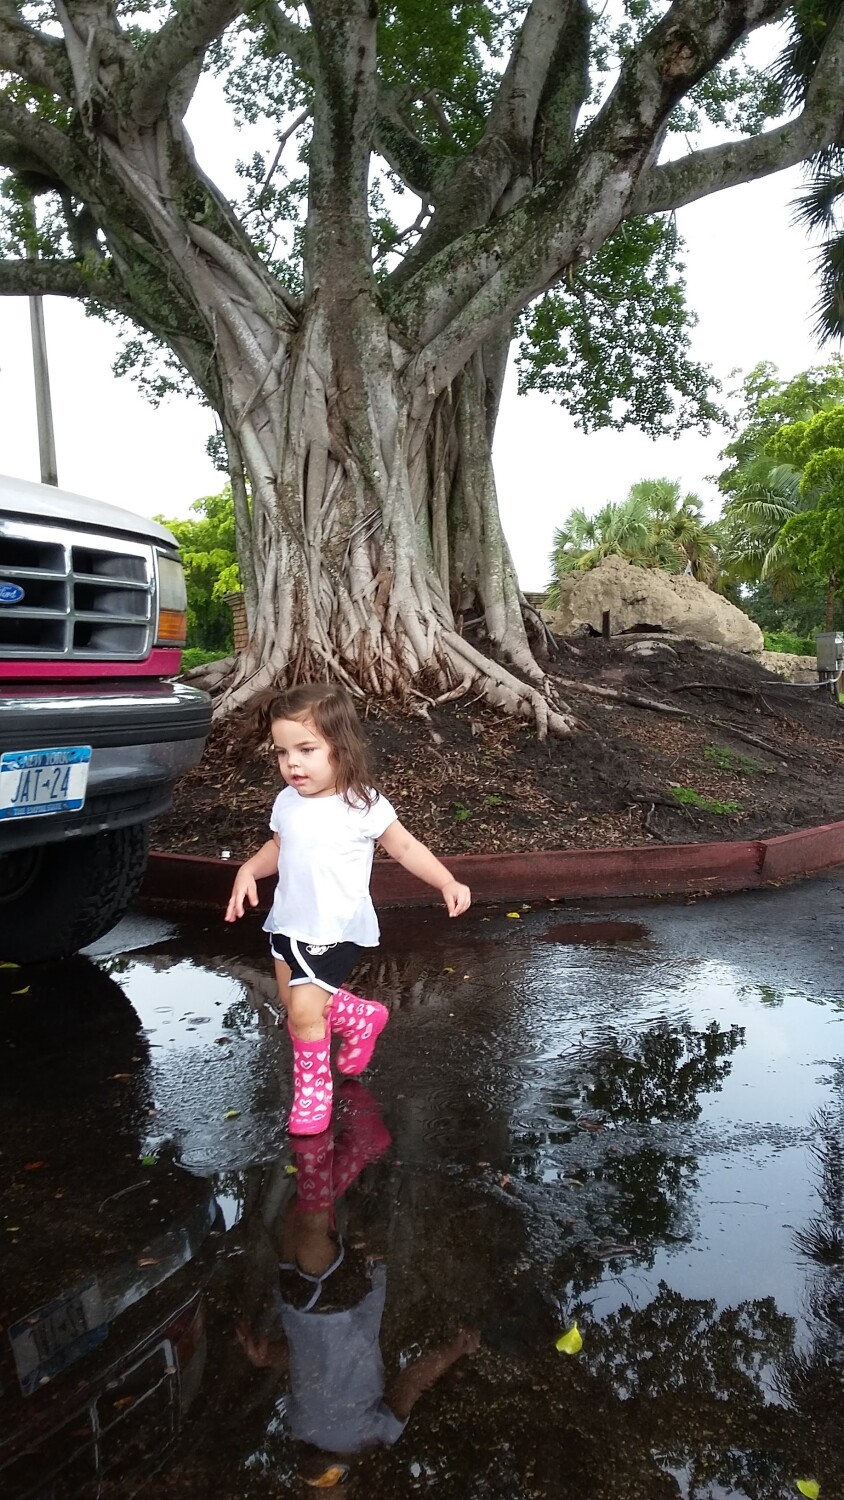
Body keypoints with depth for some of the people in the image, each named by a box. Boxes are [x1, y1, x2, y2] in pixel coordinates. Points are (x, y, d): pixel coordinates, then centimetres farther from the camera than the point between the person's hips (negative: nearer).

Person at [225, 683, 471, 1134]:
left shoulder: (363, 806, -17)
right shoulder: (287, 802, -1)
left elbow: (406, 848, -9)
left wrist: (447, 883, -18)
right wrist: (249, 870, -2)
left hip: (335, 932, -7)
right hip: (289, 923, 7)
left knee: (304, 1010, -12)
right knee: (293, 1001, 19)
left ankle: (313, 1088, 15)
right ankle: (362, 1017, 45)